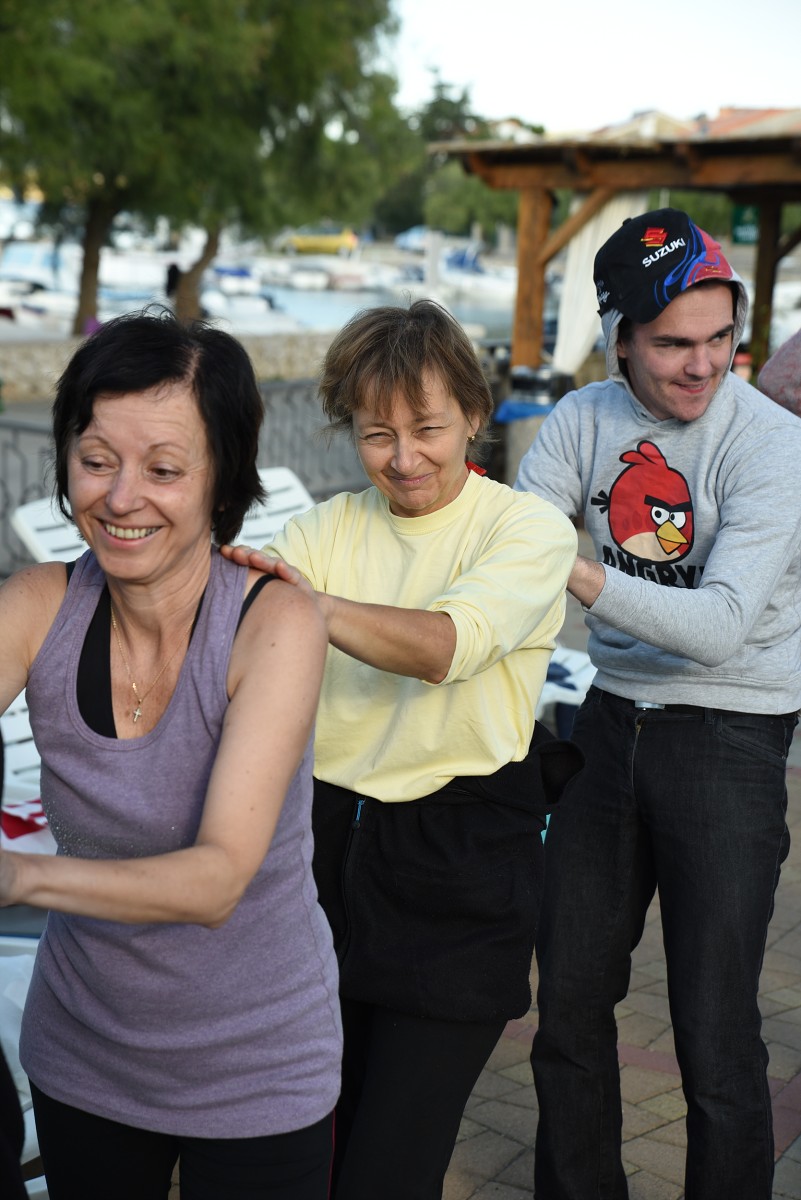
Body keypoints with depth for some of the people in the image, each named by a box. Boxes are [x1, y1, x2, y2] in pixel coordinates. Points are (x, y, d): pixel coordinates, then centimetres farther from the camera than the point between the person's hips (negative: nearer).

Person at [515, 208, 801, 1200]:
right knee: (568, 1001, 15)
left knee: (714, 1036, -1)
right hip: (612, 722, 5)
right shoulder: (584, 420, 1)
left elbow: (721, 626, -24)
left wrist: (575, 572, -33)